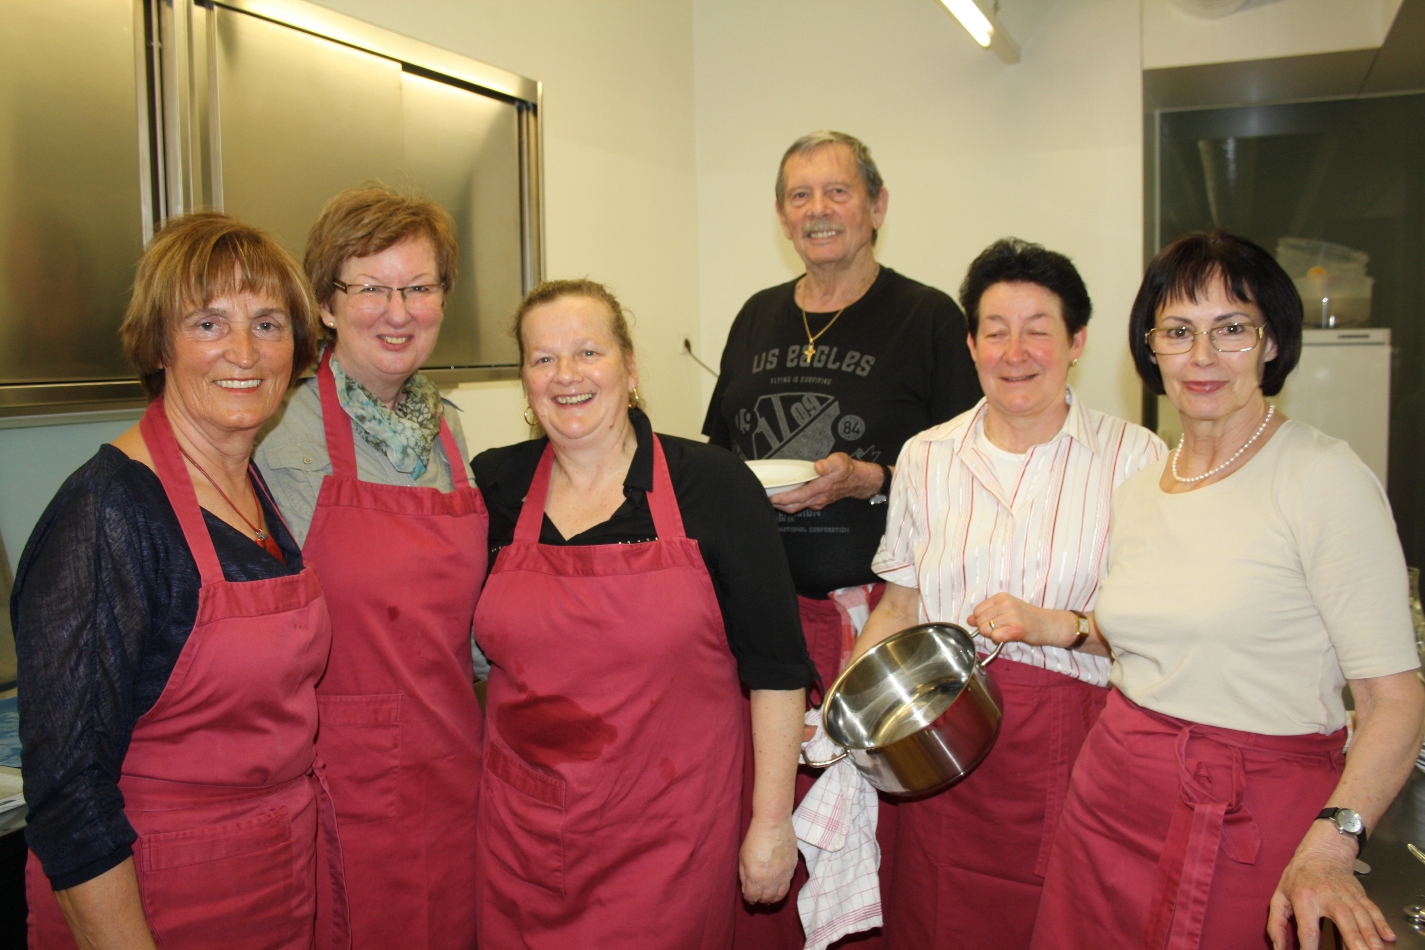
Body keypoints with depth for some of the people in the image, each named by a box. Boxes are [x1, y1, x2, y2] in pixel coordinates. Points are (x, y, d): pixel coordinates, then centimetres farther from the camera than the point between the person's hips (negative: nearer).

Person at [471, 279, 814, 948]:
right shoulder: (495, 486, 0)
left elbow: (773, 666, -7)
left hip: (670, 831, -2)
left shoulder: (711, 485, -9)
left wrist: (772, 820, -6)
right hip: (524, 832, 3)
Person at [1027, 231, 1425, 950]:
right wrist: (1053, 627, 8)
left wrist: (1328, 847, -30)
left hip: (1254, 822, -5)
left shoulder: (1325, 479, -13)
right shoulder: (1138, 490, 7)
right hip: (1110, 808, 6)